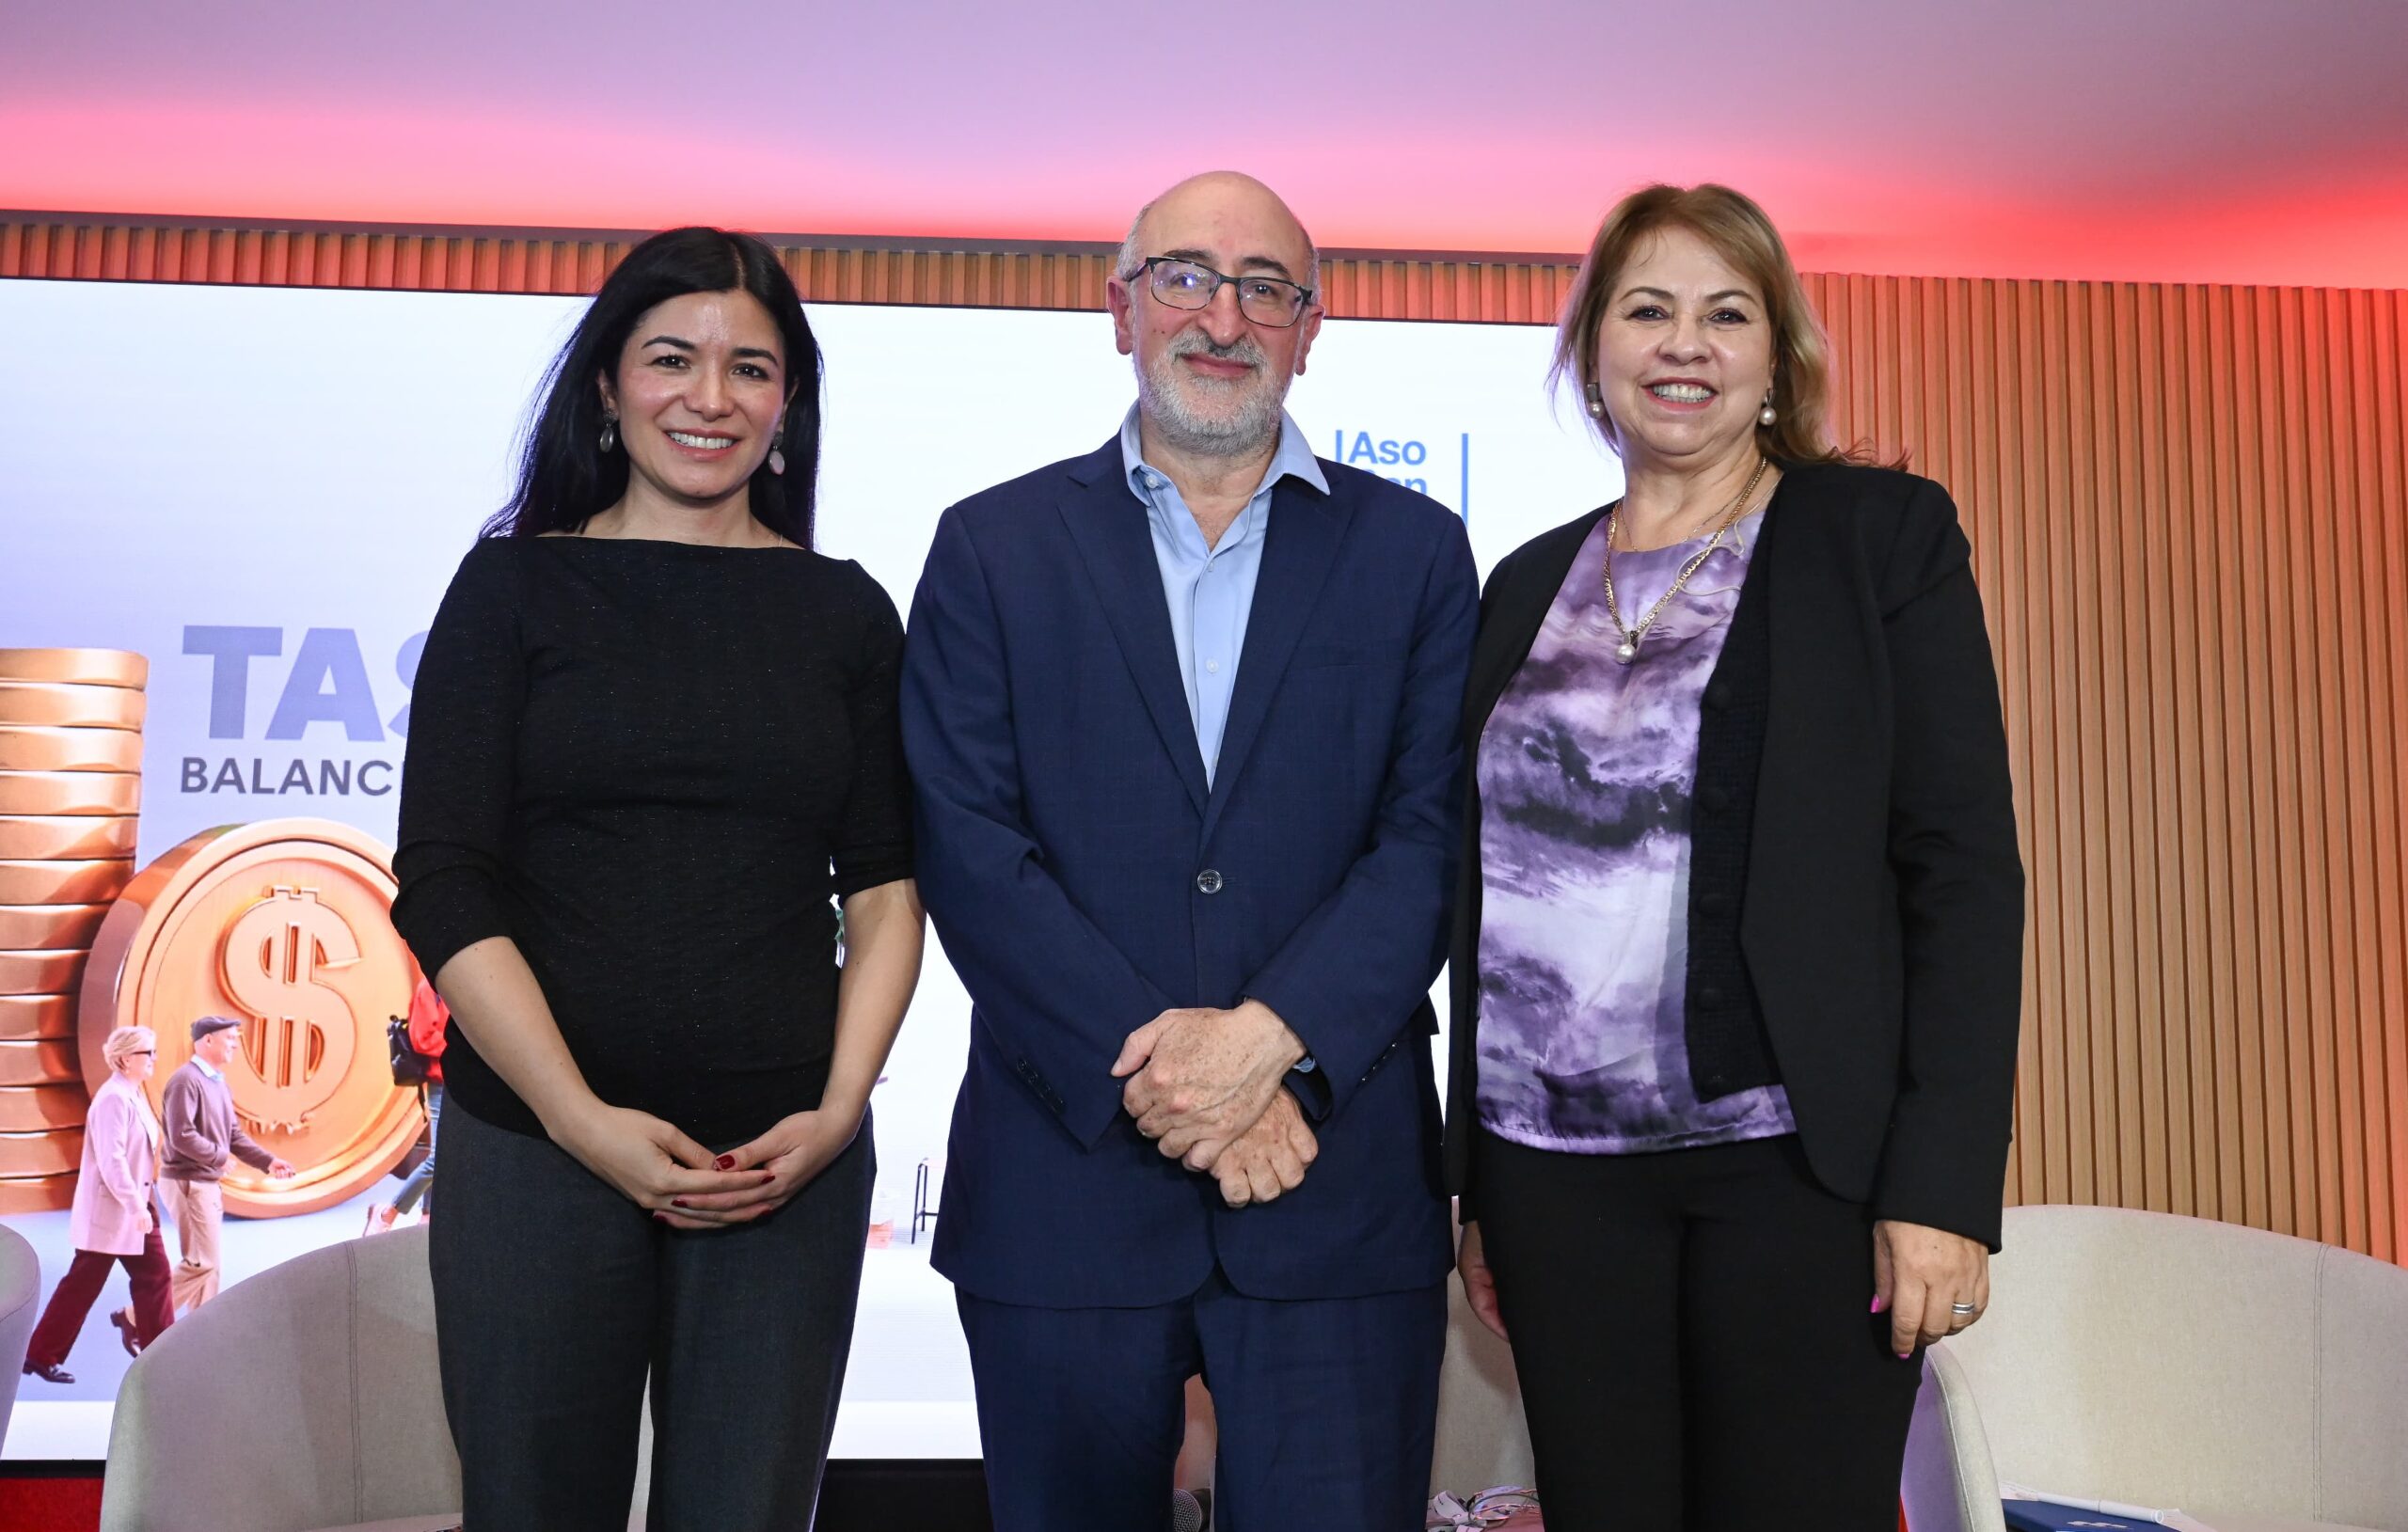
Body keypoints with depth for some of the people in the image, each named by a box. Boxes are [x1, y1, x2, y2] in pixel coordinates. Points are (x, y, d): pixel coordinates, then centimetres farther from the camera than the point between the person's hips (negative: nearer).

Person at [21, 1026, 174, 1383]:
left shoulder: (133, 1095, 9)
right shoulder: (114, 1099, -20)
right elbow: (112, 1160, -25)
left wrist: (141, 1203, 18)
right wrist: (136, 1207, -26)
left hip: (134, 1206, 9)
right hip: (109, 1211, -9)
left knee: (155, 1276, 6)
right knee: (82, 1284, 3)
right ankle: (40, 1354, 16)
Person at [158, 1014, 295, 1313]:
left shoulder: (219, 1083, 12)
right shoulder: (186, 1080, -17)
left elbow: (234, 1135, 16)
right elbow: (182, 1136, -24)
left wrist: (268, 1161, 6)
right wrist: (220, 1155, -13)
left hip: (209, 1184, 10)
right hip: (188, 1183, -10)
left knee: (205, 1265, 14)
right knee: (200, 1264, -8)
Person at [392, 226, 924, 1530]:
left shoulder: (845, 611, 7)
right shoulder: (516, 585, 3)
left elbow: (884, 887, 7)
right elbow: (443, 886, -3)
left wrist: (838, 1110, -6)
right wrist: (582, 1117, -12)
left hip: (787, 1162, 1)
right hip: (535, 1142, -1)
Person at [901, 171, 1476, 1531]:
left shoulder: (1413, 551, 7)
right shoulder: (993, 547, 5)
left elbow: (1434, 839, -2)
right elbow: (967, 847, -4)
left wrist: (1267, 1037, -16)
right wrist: (1156, 1075, -13)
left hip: (1339, 1185, 0)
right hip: (1064, 1184, 0)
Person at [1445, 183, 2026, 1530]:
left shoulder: (1884, 533, 1)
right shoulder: (1529, 584, 13)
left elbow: (1964, 863, -5)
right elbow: (1487, 888, 13)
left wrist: (1946, 1184, -13)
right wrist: (1474, 1181, 12)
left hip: (1796, 1159, -3)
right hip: (1554, 1167, 4)